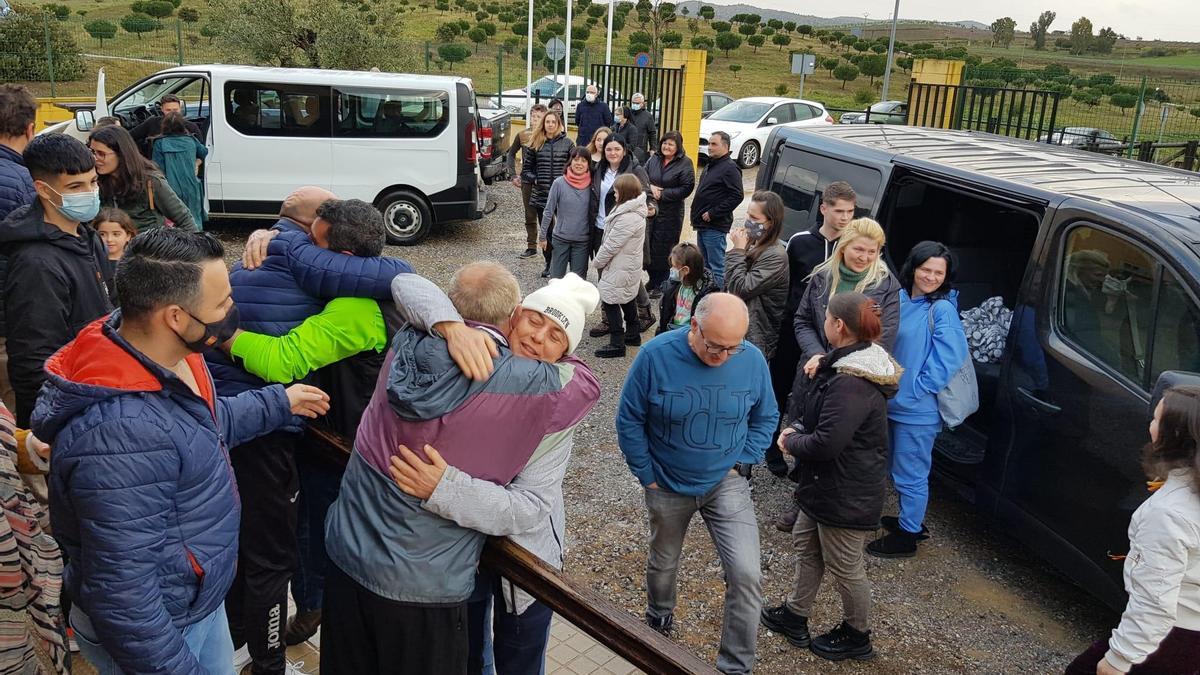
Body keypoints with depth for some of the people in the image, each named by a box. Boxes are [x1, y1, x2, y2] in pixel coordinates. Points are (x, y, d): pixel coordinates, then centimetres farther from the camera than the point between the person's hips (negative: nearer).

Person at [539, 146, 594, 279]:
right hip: (561, 238, -1)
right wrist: (542, 236, 1)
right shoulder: (559, 183, -9)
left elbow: (593, 213, 6)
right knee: (556, 277, 8)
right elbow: (548, 211, -2)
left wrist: (593, 239, 9)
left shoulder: (591, 185, -4)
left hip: (582, 240, 1)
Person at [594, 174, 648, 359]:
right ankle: (632, 334, 37)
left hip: (620, 269, -10)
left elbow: (611, 245, -23)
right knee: (628, 300, 22)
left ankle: (617, 344, 2)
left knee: (610, 301, -3)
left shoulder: (627, 218, -28)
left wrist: (598, 261, -8)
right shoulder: (635, 210, 5)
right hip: (630, 266, 10)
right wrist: (602, 259, 12)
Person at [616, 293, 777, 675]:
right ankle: (659, 619, 55)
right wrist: (647, 475, -7)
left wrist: (742, 464, -5)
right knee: (663, 563, 23)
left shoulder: (753, 361, -15)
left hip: (726, 485, 0)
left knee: (746, 576, -12)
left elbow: (766, 418, 2)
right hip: (667, 486, 0)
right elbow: (629, 420, -10)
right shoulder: (656, 356, -22)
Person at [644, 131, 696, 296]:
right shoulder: (654, 160, 8)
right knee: (648, 245, 8)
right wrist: (651, 187, -9)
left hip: (670, 213, -5)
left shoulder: (684, 164, -7)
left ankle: (661, 285, 14)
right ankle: (653, 280, 25)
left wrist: (663, 194, -14)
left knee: (664, 249, 0)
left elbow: (686, 188, -13)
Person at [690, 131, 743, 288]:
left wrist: (712, 213, -19)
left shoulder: (730, 168, -13)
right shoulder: (710, 166, 16)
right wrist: (698, 217, 14)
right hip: (703, 225, 10)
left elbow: (737, 196, -21)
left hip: (715, 227, -10)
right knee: (705, 265, 18)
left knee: (717, 267, -6)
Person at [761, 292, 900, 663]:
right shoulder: (850, 364, 3)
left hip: (847, 494, -10)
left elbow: (826, 443, -33)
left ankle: (857, 636, 33)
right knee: (806, 543, 23)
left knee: (844, 566, 10)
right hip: (827, 484, 10)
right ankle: (795, 617, 40)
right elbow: (803, 397, 12)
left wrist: (791, 441, -14)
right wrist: (796, 431, -5)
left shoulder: (851, 384, -30)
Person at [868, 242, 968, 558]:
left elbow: (950, 359, -19)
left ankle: (907, 536, 21)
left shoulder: (942, 309, -17)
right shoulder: (899, 298, 3)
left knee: (911, 473, 6)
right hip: (894, 401, 7)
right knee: (899, 469, 22)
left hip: (918, 409, -7)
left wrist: (916, 389, -15)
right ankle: (910, 519, 41)